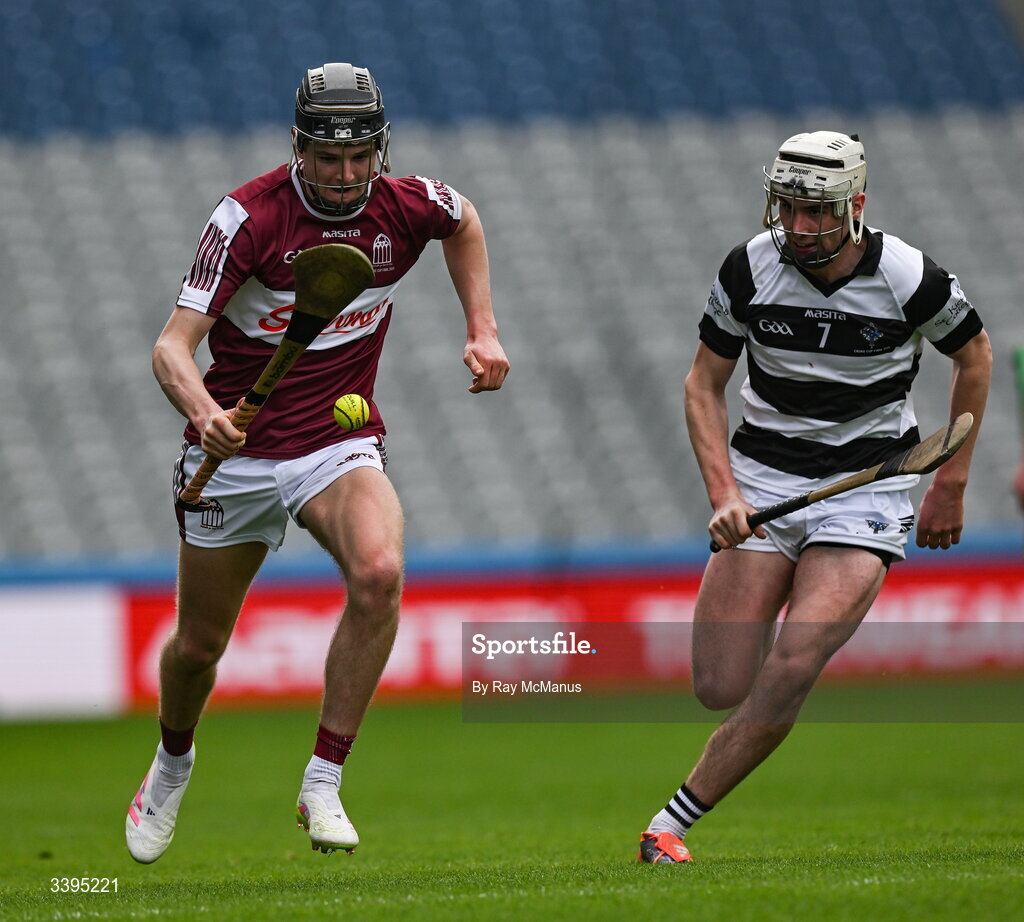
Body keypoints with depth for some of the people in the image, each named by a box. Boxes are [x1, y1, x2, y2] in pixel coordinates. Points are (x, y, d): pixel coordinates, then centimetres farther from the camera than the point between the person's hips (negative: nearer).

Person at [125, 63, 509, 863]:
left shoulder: (407, 205, -8)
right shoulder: (250, 217, -18)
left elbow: (464, 221, 19)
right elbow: (173, 346, -24)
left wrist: (482, 331, 11)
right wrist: (205, 414, -44)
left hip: (340, 445, 1)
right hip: (236, 450, -1)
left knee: (379, 572, -31)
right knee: (200, 644, 11)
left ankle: (322, 787, -22)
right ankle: (173, 761, 47)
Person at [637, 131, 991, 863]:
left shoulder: (910, 279, -12)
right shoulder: (750, 268, -7)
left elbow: (975, 356, 8)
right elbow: (704, 384, 4)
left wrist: (951, 487, 10)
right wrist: (723, 493, -10)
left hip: (868, 482, -2)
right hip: (763, 477, 2)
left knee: (790, 670, -22)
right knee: (722, 687, -10)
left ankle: (673, 824, -14)